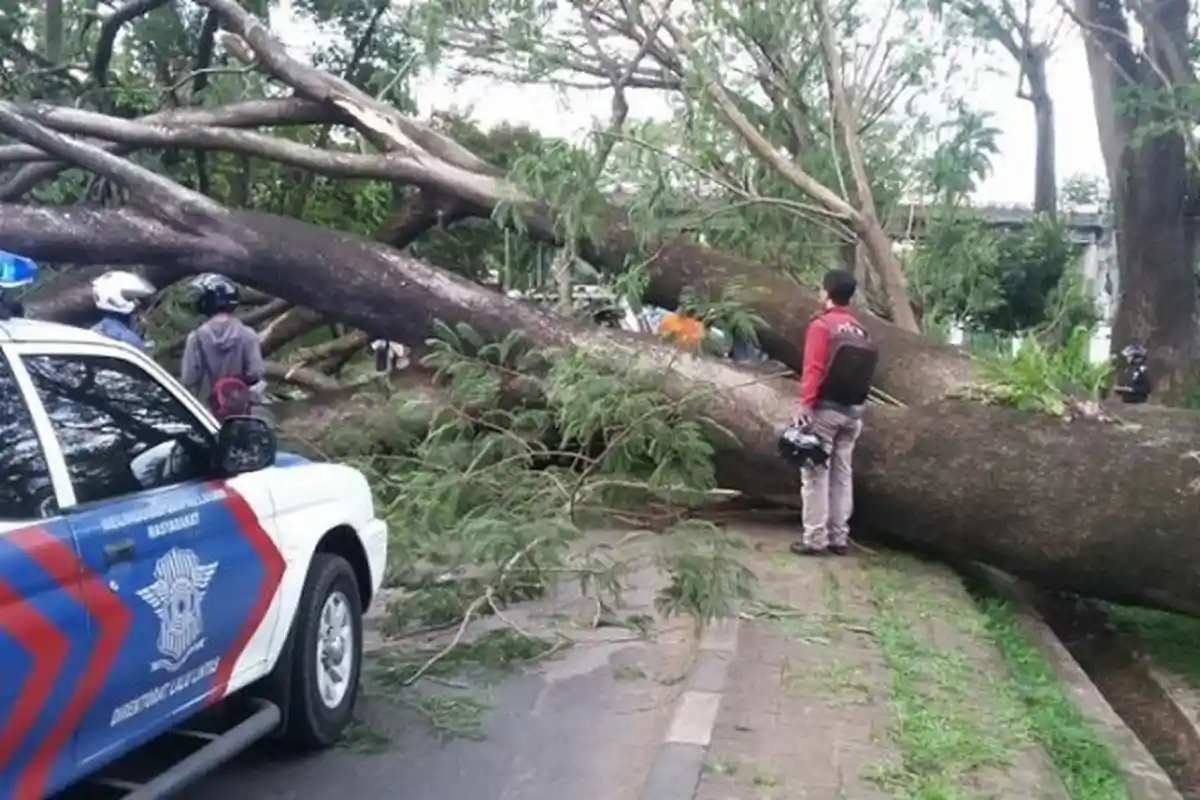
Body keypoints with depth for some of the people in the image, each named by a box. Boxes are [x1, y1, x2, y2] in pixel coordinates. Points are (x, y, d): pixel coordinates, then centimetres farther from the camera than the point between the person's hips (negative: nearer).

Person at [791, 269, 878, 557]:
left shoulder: (821, 324, -8)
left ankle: (815, 539, 0)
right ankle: (839, 538, 16)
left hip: (825, 409, -6)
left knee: (816, 474, -1)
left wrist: (805, 404, -22)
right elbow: (864, 374, 9)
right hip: (852, 412, 6)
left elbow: (813, 369, -18)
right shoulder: (861, 332, 11)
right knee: (842, 474, 12)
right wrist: (856, 405, 15)